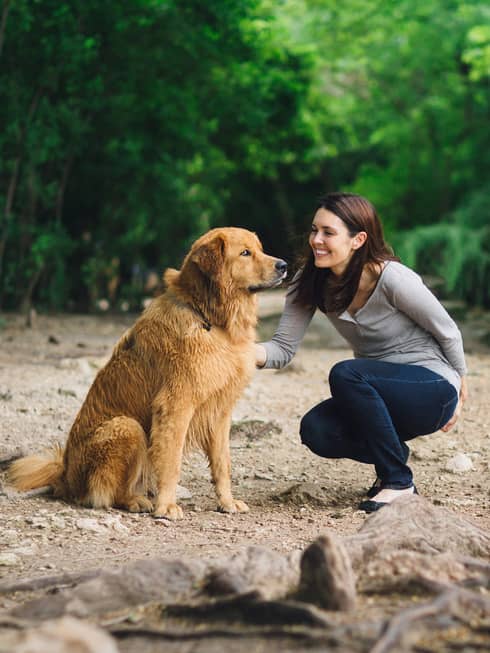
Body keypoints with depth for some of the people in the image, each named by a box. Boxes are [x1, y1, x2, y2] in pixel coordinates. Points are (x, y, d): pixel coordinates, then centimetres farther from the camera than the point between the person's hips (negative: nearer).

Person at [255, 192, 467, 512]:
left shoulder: (392, 279, -23)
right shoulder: (311, 282, -5)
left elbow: (448, 333, -10)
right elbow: (284, 348, -9)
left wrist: (458, 391, 4)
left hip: (433, 389, -6)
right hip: (378, 392, 6)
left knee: (344, 374, -31)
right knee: (316, 431, -21)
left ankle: (399, 480, -15)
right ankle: (394, 454, 10)